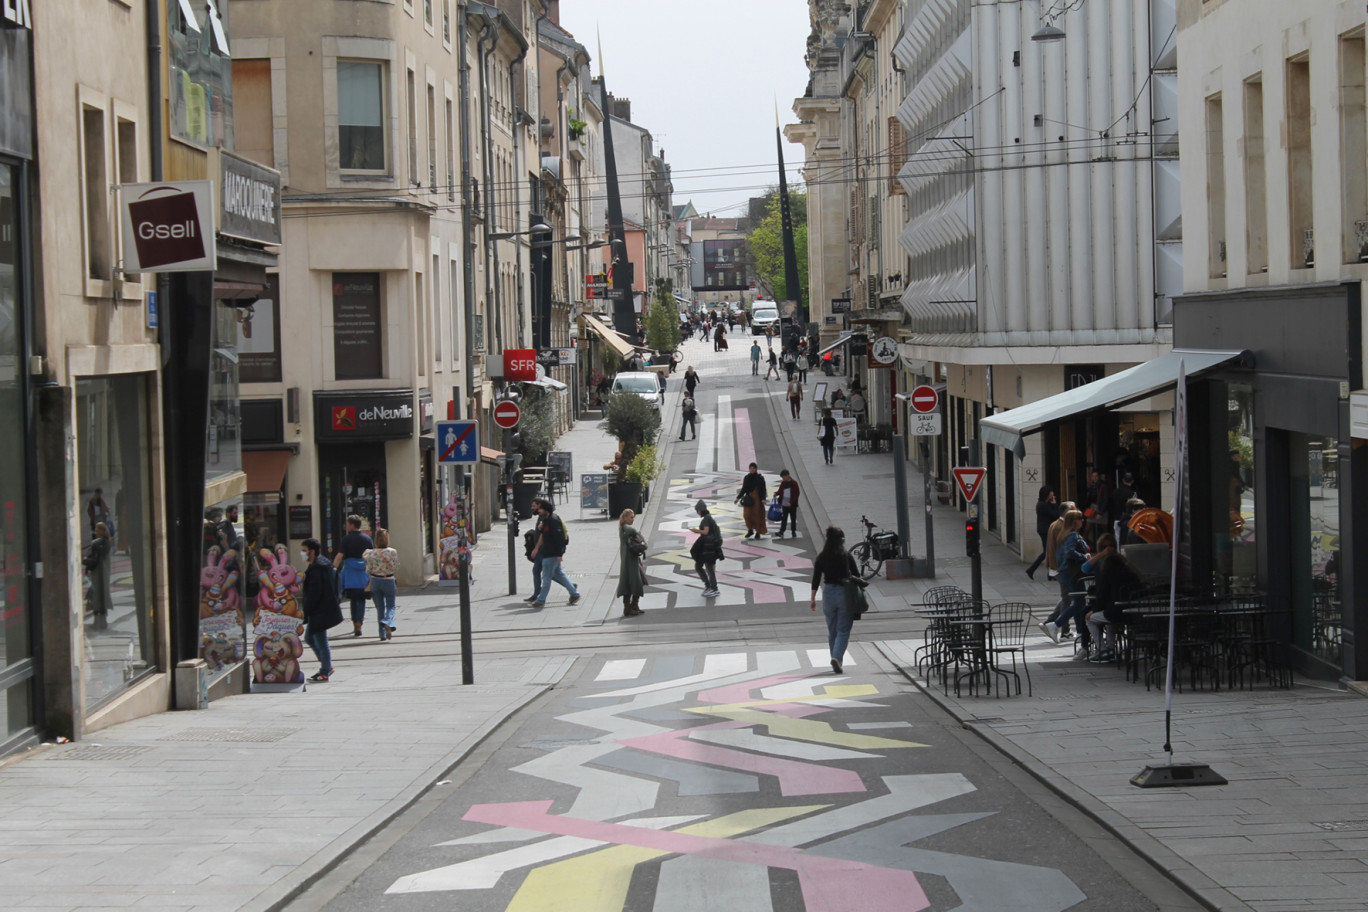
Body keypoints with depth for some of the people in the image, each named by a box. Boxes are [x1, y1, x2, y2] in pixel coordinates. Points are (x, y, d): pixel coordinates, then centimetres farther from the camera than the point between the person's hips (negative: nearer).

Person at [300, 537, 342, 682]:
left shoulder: (316, 569, -22)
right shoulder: (324, 564, 10)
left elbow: (313, 594, -23)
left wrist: (304, 615, -19)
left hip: (319, 613, -11)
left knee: (321, 643, 0)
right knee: (309, 638, 20)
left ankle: (325, 673, 10)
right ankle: (326, 667, 26)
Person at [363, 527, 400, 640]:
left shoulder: (371, 553, -8)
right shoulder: (393, 552, -12)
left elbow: (368, 570, -2)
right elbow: (396, 567, -1)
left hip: (375, 580, 2)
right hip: (388, 580, -2)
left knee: (380, 607, 12)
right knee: (390, 606, 9)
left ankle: (382, 634, 12)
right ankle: (387, 622, -24)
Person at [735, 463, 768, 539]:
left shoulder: (760, 478, -2)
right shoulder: (746, 478, 7)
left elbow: (763, 489, -4)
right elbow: (743, 489, 11)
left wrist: (763, 499, -18)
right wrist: (738, 498, 4)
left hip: (757, 499, -2)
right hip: (748, 498, 3)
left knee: (757, 515, -2)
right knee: (746, 515, -8)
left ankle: (758, 532, 7)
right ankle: (750, 530, 9)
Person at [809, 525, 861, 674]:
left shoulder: (821, 558, 0)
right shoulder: (847, 557, -6)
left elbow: (816, 579, 0)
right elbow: (856, 576, -1)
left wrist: (813, 599, 6)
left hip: (828, 594, 3)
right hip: (844, 594, -3)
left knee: (832, 631, 16)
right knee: (843, 631, -1)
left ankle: (836, 661, 22)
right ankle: (836, 657, -20)